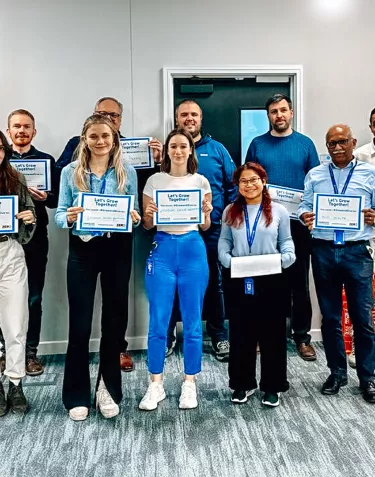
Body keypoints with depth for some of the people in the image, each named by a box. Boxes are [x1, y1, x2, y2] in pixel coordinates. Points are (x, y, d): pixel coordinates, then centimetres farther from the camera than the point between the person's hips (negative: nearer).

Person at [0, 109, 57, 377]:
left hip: (35, 238, 0)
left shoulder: (46, 160, 8)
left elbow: (56, 200, 4)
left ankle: (31, 352, 15)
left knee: (34, 298, 5)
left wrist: (44, 197, -16)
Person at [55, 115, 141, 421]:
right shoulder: (70, 172, 3)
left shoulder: (128, 172, 5)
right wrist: (69, 218, -21)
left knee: (115, 319, 10)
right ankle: (77, 395, 18)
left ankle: (109, 388, 28)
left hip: (118, 249, 1)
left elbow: (135, 214, 6)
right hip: (82, 249, -1)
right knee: (80, 323, 1)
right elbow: (59, 214, 1)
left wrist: (133, 218, -16)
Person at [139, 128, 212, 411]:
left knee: (192, 321, 5)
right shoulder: (154, 181, 6)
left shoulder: (201, 181, 7)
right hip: (162, 249, 0)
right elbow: (147, 226, 7)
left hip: (193, 249, 0)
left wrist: (206, 213, -13)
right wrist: (149, 215, -14)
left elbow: (206, 227, 8)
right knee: (158, 322, 0)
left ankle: (189, 384, 19)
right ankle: (156, 385, 15)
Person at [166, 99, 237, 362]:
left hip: (212, 229, 0)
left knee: (214, 282, 11)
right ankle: (167, 334, 26)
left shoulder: (217, 149, 6)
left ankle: (219, 335, 26)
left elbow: (232, 186, 3)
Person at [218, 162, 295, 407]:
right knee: (240, 334, 9)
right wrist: (229, 261, -12)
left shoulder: (279, 211, 4)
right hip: (238, 281, 1)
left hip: (270, 281, -1)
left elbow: (287, 242, 5)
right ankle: (243, 383, 25)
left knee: (272, 333, 6)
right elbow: (224, 244, 6)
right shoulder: (230, 212, 8)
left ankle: (272, 386, 22)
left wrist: (284, 258, -14)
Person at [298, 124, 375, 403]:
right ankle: (337, 373, 25)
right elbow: (305, 206, 6)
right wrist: (305, 217, -15)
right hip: (324, 251, 2)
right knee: (330, 317, 10)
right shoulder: (314, 175, 11)